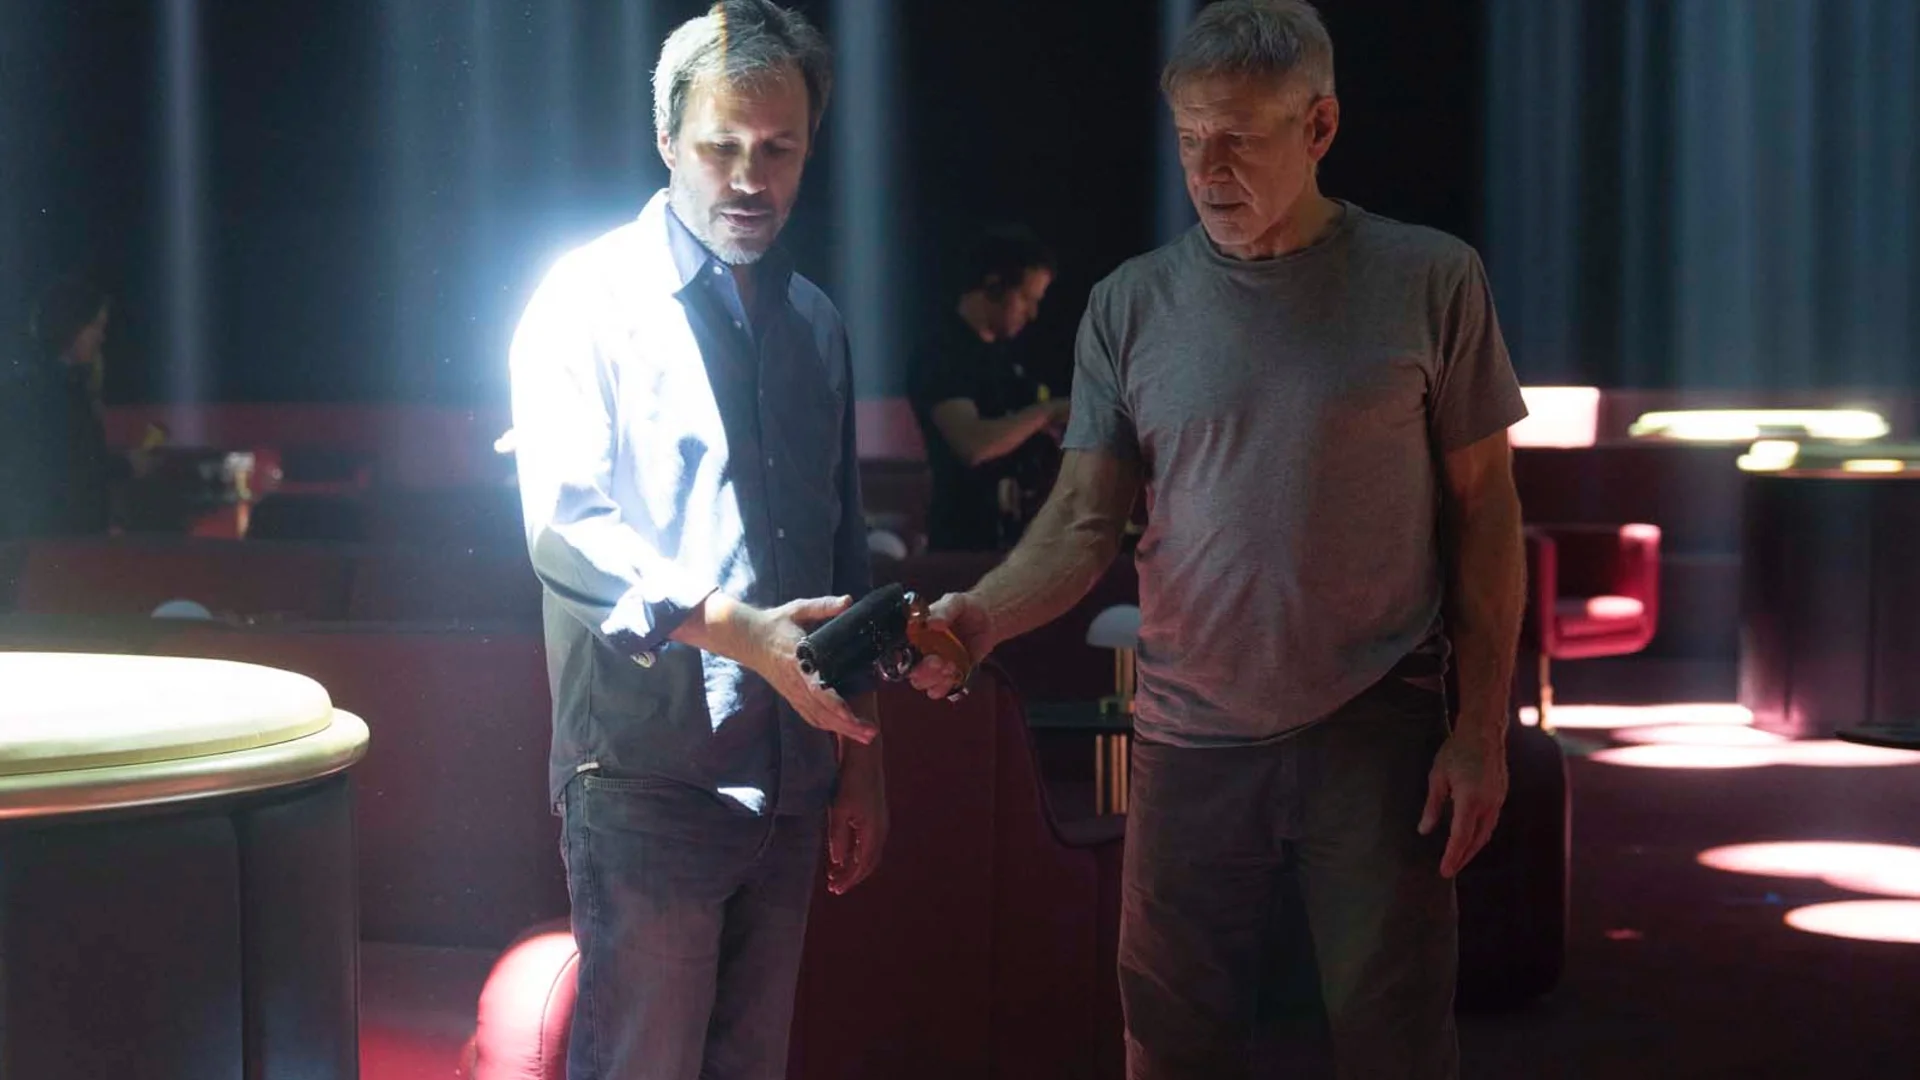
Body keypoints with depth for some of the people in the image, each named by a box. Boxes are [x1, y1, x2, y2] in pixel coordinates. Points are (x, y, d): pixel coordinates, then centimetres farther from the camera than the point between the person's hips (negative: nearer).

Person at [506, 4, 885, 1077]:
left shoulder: (816, 322, 15)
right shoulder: (594, 299, -5)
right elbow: (566, 527, -16)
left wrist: (861, 756, 18)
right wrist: (737, 628, -28)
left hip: (790, 780, 6)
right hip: (650, 775, -6)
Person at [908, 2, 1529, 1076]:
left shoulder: (1430, 281, -1)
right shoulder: (1132, 304, 4)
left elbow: (1483, 513, 1)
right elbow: (1084, 522, 2)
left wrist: (1481, 729, -4)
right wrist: (978, 616, -18)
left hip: (1376, 736, -2)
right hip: (1193, 744, 2)